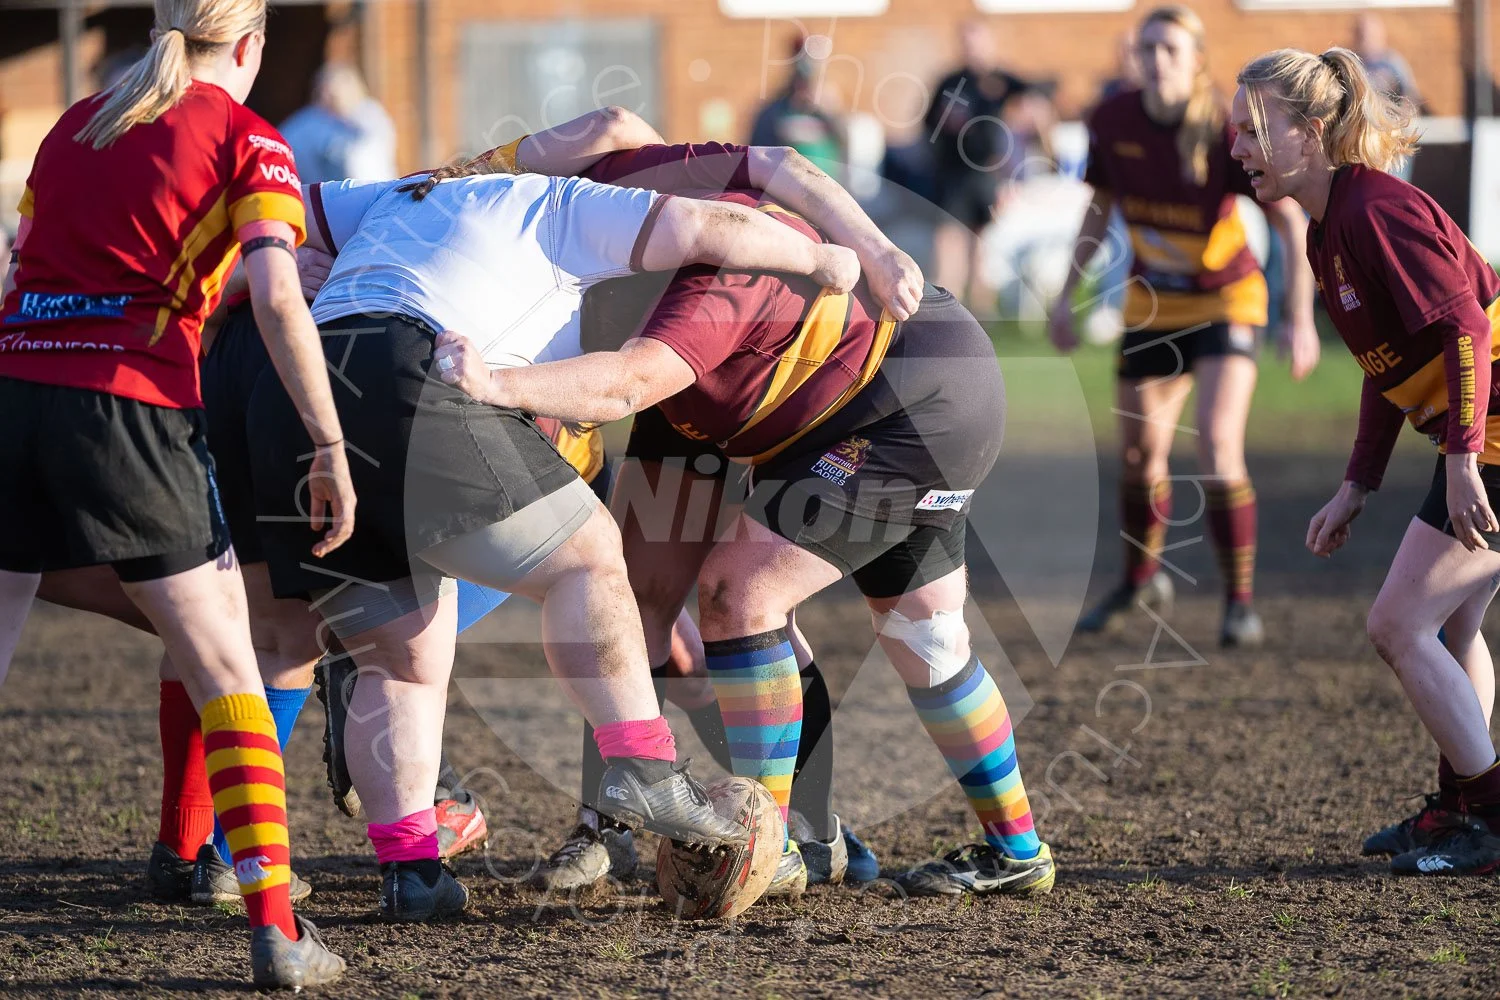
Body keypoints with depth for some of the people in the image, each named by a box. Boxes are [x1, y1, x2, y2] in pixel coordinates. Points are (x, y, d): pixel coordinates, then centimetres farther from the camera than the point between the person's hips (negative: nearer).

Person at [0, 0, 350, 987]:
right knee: (226, 669, 5)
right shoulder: (245, 138, 5)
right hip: (126, 406, -4)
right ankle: (275, 928, -2)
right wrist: (331, 449, -8)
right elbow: (277, 296, -8)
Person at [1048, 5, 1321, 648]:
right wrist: (1067, 296, 8)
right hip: (1150, 304, 4)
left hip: (1226, 300, -4)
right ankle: (1141, 583, 36)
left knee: (1218, 450, -18)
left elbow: (1291, 222, -20)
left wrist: (1301, 318, -28)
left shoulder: (1229, 134, -23)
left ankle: (1241, 602, -4)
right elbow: (1100, 208, 8)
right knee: (1139, 454, 10)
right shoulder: (1112, 123, -10)